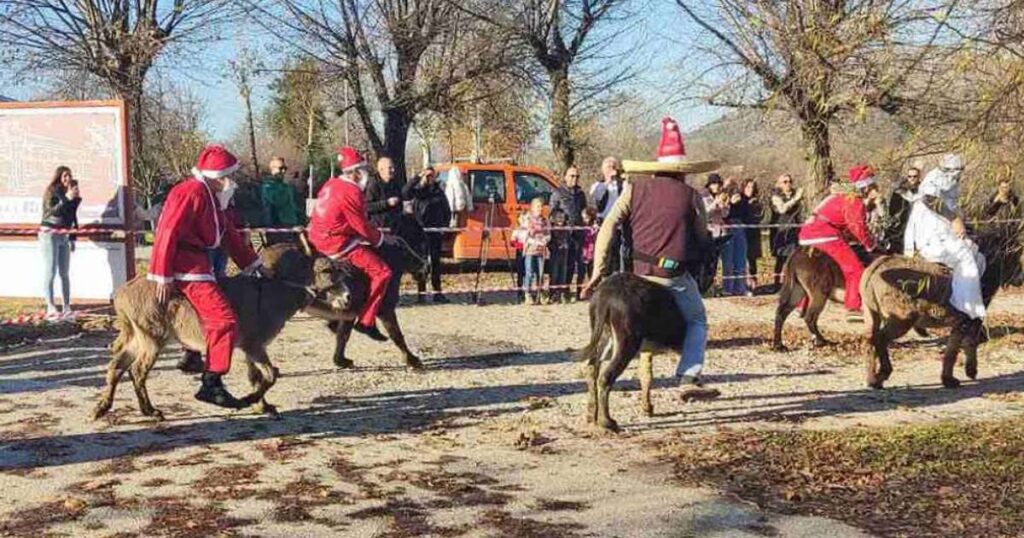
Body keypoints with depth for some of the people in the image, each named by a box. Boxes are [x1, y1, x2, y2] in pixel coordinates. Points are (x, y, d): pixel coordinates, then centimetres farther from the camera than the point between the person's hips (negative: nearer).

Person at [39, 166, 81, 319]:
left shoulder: (70, 193, 10)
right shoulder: (51, 192, -7)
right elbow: (53, 211, -22)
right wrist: (66, 198, -30)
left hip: (64, 236, 6)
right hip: (49, 234, -6)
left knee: (65, 273, 5)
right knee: (50, 271, -7)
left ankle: (67, 307, 8)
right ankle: (51, 308, -8)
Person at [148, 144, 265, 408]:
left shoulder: (211, 196, 17)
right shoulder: (191, 193, -14)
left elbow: (229, 234, 19)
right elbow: (168, 234, -20)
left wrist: (252, 264, 15)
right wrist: (163, 277, -21)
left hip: (197, 263, 11)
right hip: (186, 265, -11)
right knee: (224, 319, -16)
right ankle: (211, 384, -15)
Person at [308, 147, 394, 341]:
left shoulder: (331, 184, 12)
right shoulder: (351, 192, -16)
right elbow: (363, 228, -14)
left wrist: (377, 234, 19)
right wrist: (381, 238, 3)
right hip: (337, 243, -10)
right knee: (382, 272, -11)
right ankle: (366, 321, -12)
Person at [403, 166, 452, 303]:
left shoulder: (439, 192, 11)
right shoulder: (418, 191, 2)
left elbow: (447, 212, 16)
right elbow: (405, 193, -19)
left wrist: (444, 226, 1)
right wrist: (418, 178, -22)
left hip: (436, 231, 3)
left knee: (436, 261, 6)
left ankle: (437, 292, 8)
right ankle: (421, 292, 2)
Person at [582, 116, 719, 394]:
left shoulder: (635, 189, 5)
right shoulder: (690, 196, 0)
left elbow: (607, 228, -1)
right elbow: (702, 241, 7)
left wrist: (598, 270, 1)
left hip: (640, 273, 2)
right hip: (676, 275, -2)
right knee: (697, 322, 18)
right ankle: (689, 378, 6)